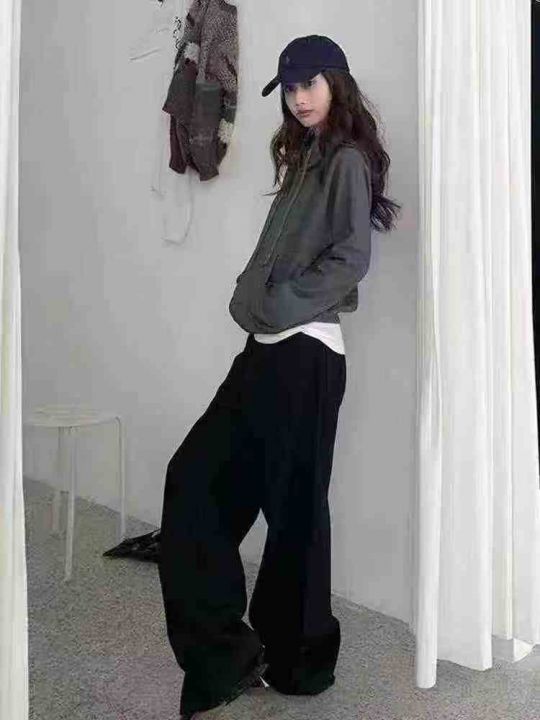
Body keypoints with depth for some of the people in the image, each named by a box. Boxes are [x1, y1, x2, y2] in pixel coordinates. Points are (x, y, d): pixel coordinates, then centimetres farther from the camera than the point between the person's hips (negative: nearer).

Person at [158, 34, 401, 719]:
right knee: (196, 476, 5)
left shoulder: (348, 160, -3)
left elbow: (351, 258, -15)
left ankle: (298, 661, 20)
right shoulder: (302, 162, 23)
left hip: (304, 354, -9)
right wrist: (250, 299, 4)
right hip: (268, 349, 9)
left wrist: (277, 304, -11)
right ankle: (224, 651, 14)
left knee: (294, 504, 0)